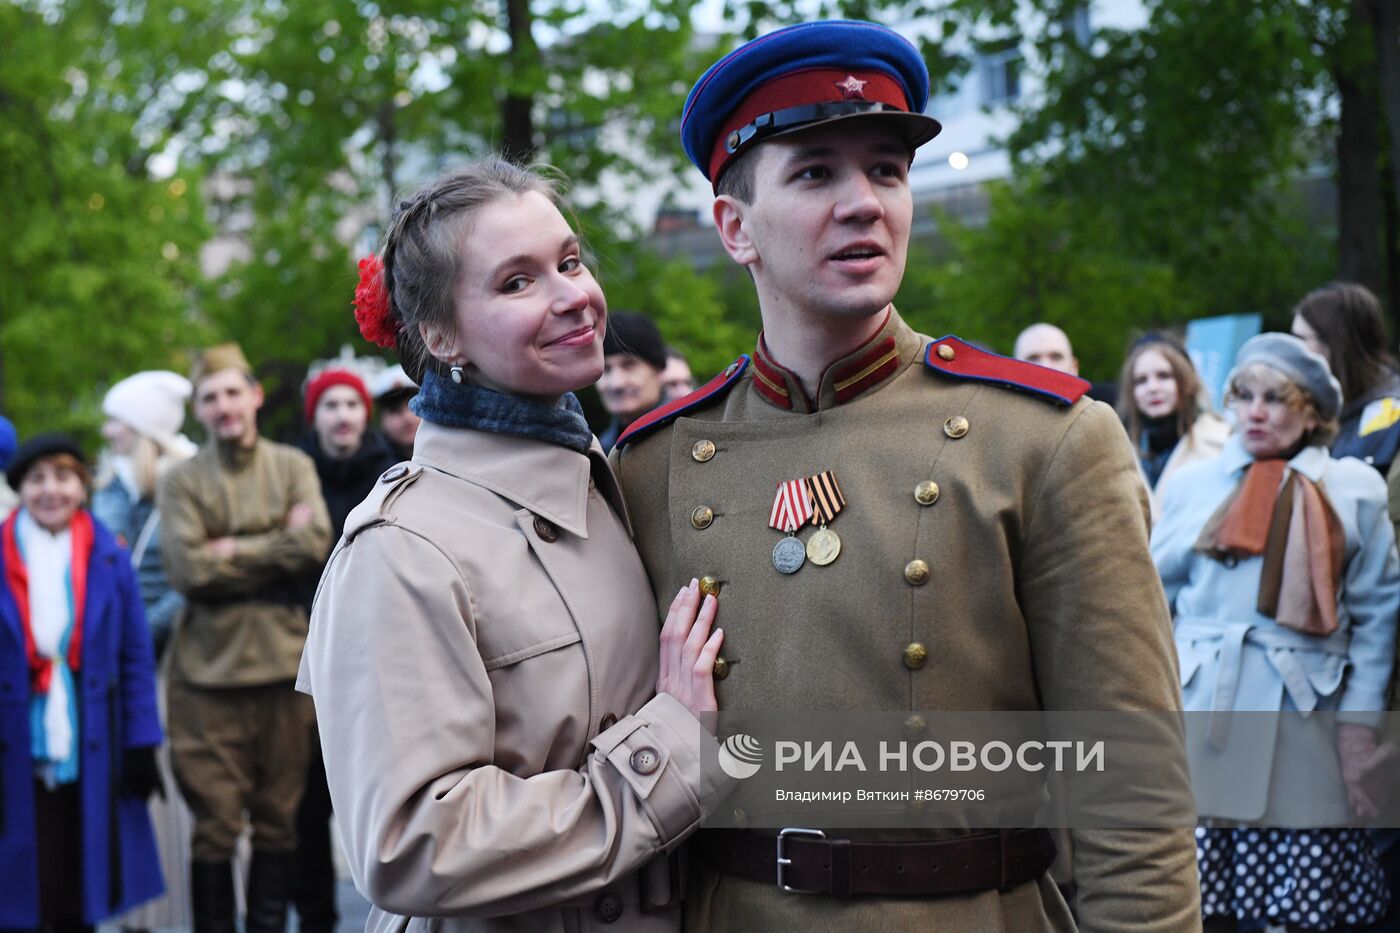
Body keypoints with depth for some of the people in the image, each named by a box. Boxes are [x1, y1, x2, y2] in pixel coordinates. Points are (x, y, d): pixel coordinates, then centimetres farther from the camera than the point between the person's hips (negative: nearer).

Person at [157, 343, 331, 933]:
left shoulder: (293, 467, 9)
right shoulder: (181, 483, 3)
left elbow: (315, 542, -7)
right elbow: (188, 569, -10)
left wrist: (234, 549, -9)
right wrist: (276, 549, -9)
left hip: (286, 663, 2)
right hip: (209, 669, -2)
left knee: (279, 820, 9)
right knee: (215, 827, 0)